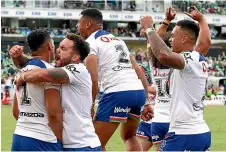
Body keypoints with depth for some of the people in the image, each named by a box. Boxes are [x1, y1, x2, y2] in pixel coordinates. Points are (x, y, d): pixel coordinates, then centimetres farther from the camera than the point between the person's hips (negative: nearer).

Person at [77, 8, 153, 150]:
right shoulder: (117, 40, 26)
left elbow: (93, 79, -12)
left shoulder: (90, 43, 1)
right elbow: (139, 70, 22)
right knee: (129, 136, 30)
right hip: (139, 91, 8)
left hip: (118, 93, -8)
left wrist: (90, 105, -6)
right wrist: (146, 101, 23)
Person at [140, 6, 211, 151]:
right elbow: (206, 41, 36)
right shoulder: (200, 60, 13)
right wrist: (201, 19, 54)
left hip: (185, 135, -10)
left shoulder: (190, 60, -15)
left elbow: (164, 55, -36)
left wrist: (149, 28, -22)